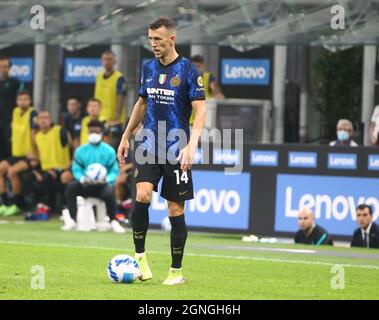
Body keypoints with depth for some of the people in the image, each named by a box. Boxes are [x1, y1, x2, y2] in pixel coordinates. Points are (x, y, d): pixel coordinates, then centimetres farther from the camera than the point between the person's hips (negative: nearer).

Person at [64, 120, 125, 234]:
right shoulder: (80, 151, 7)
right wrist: (82, 178, -20)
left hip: (103, 185, -2)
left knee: (109, 191, -36)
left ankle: (113, 222, -18)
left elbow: (114, 171, 1)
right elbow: (76, 170, 2)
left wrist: (107, 179, -21)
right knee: (71, 186, -29)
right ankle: (72, 221, -24)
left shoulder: (109, 151, 3)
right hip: (85, 185, 2)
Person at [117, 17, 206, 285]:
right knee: (142, 195, -18)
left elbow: (200, 111, -11)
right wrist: (126, 137, 21)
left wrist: (191, 146, -23)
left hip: (176, 151, -4)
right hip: (149, 146, 4)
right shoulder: (149, 68, 9)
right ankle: (140, 256, -4)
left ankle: (176, 271, 12)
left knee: (175, 210, 1)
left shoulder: (188, 71, -8)